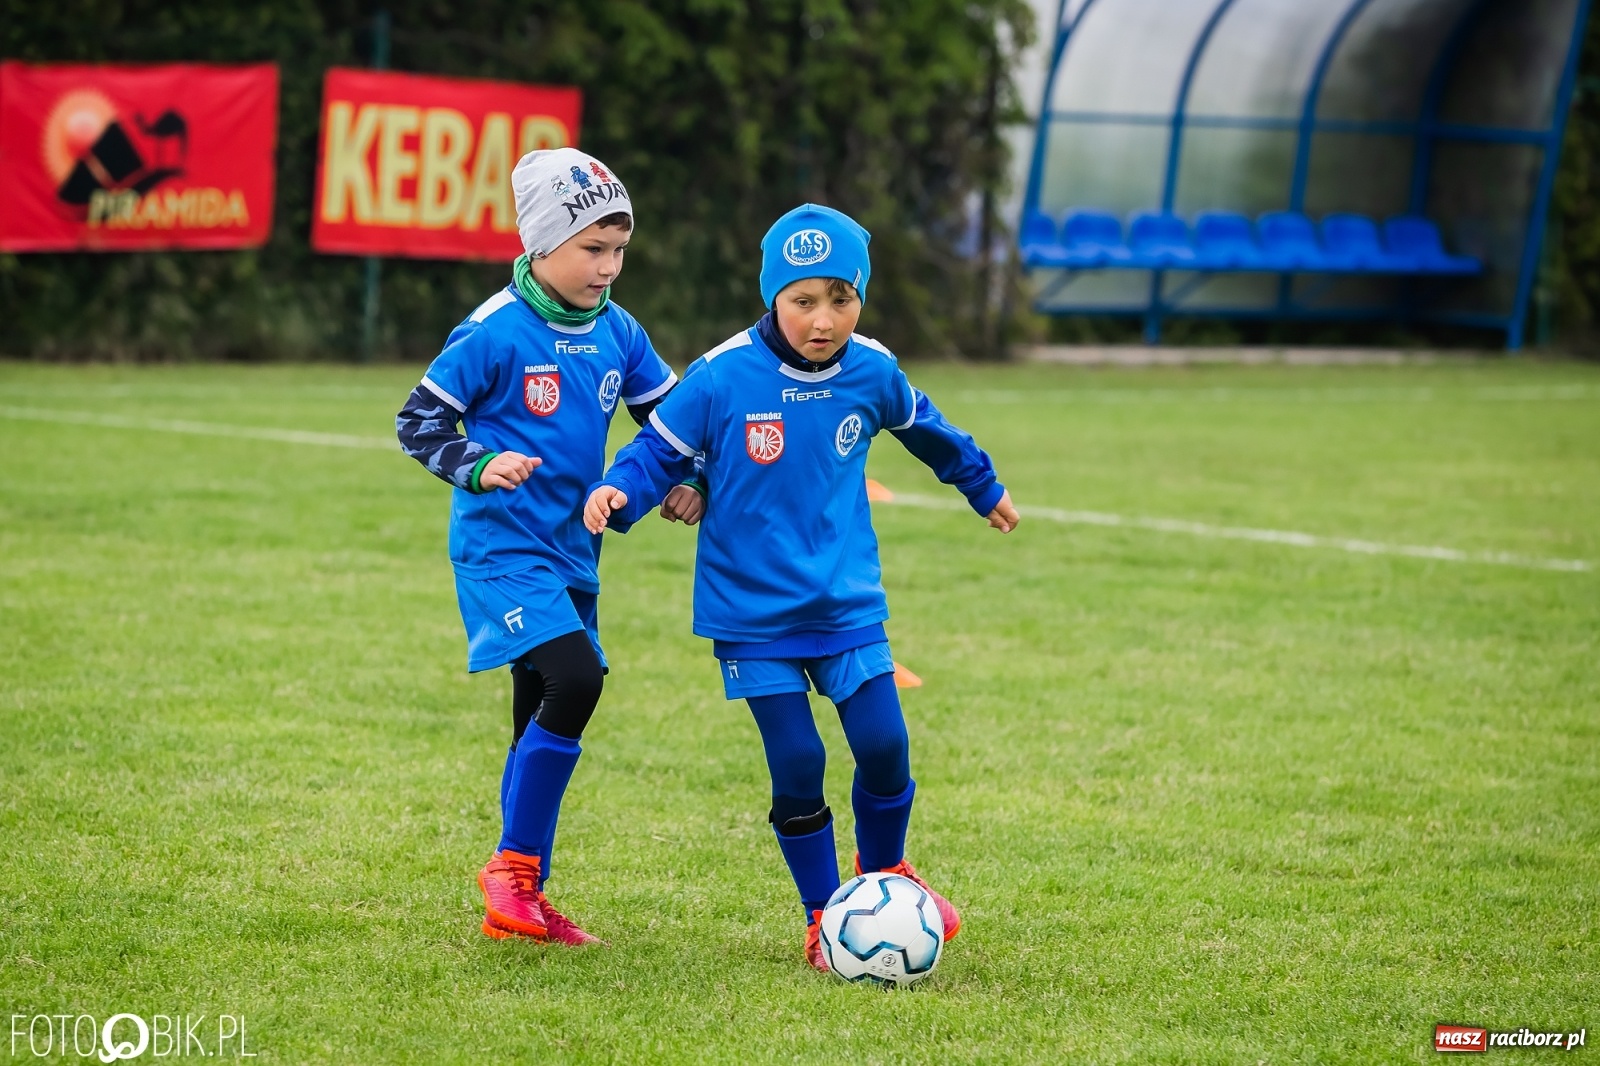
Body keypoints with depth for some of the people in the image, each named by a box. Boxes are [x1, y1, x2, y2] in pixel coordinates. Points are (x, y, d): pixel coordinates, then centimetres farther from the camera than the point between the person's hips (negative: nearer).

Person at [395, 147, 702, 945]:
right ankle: (513, 868, -10)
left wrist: (687, 482, 0)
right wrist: (478, 467, -25)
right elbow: (417, 421, -9)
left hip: (572, 552, 7)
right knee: (574, 679, -24)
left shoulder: (616, 333, 5)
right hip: (502, 549, -7)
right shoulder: (495, 332, -13)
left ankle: (520, 903, 21)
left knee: (547, 722, 11)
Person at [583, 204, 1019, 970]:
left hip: (847, 604, 3)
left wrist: (982, 487, 35)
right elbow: (661, 450, -7)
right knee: (797, 765, -4)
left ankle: (883, 873, 25)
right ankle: (824, 918, 15)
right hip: (754, 612, -3)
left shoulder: (871, 373, -1)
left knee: (884, 747, -5)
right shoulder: (722, 378, -14)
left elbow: (926, 430, 19)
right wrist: (617, 493, -28)